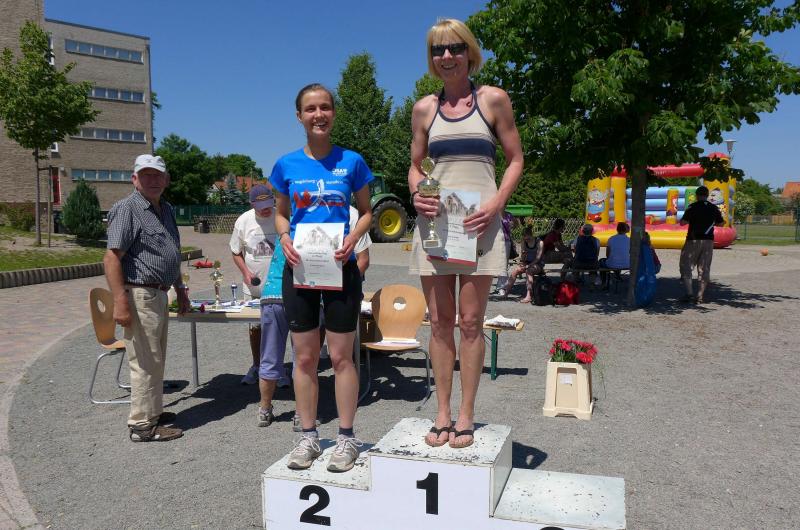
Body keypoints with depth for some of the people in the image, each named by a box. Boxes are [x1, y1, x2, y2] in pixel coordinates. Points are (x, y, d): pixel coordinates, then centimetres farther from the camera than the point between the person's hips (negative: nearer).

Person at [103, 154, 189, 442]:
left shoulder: (166, 209, 15)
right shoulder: (126, 209, -11)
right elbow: (111, 258, -18)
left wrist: (180, 289, 24)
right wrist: (121, 302, -25)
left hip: (159, 295, 9)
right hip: (140, 296, -9)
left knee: (156, 359, 18)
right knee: (145, 362, -4)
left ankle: (153, 412, 32)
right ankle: (142, 425, 6)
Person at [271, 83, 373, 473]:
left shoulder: (351, 161, 0)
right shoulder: (287, 165, 4)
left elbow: (366, 211, 8)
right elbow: (281, 214, 14)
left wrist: (353, 238, -12)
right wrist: (284, 237, -7)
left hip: (339, 267, -2)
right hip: (299, 268, 2)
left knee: (341, 356, 4)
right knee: (304, 357, 9)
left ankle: (346, 437, 19)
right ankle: (308, 436, 23)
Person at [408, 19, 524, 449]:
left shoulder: (493, 99, 5)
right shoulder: (424, 108, 12)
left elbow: (515, 160, 6)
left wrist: (497, 201, -10)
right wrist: (416, 194, -5)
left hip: (478, 221, -2)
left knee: (470, 321, 0)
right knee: (439, 322, 5)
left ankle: (466, 415, 11)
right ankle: (442, 413, 16)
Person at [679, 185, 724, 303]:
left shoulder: (693, 207, -8)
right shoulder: (714, 208, 5)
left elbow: (682, 222, -12)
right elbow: (721, 223, 14)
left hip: (693, 240, -4)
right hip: (708, 240, 4)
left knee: (686, 267, 3)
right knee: (704, 270, 8)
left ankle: (689, 293, -8)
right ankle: (700, 297, 7)